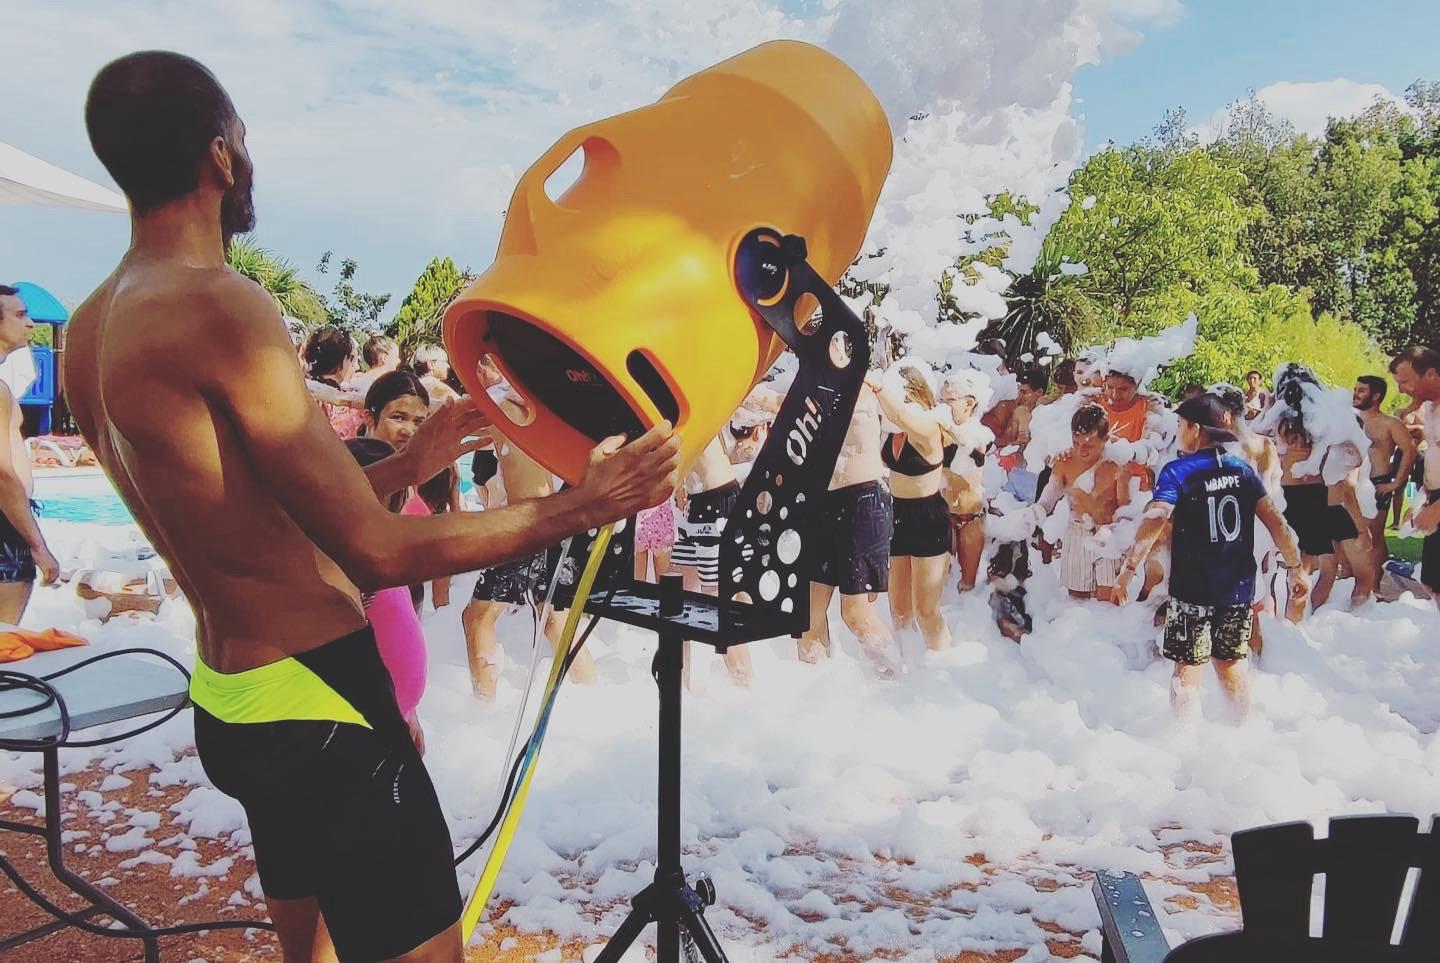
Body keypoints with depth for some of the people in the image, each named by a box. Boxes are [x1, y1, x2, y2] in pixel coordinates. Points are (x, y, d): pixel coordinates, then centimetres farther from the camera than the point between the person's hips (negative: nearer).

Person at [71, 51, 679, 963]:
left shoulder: (91, 330, 7)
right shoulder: (222, 307, -20)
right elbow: (378, 551, -19)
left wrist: (406, 464, 17)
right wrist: (585, 504, -14)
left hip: (226, 703, 9)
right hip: (317, 704, -9)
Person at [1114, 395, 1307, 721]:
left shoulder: (1178, 472, -11)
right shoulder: (1243, 470, 4)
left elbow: (1153, 522, -24)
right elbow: (1276, 522, 4)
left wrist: (1127, 570, -24)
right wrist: (1296, 569, 12)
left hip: (1193, 590, -5)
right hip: (1239, 589, 5)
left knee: (1188, 667, 4)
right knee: (1230, 664, 18)